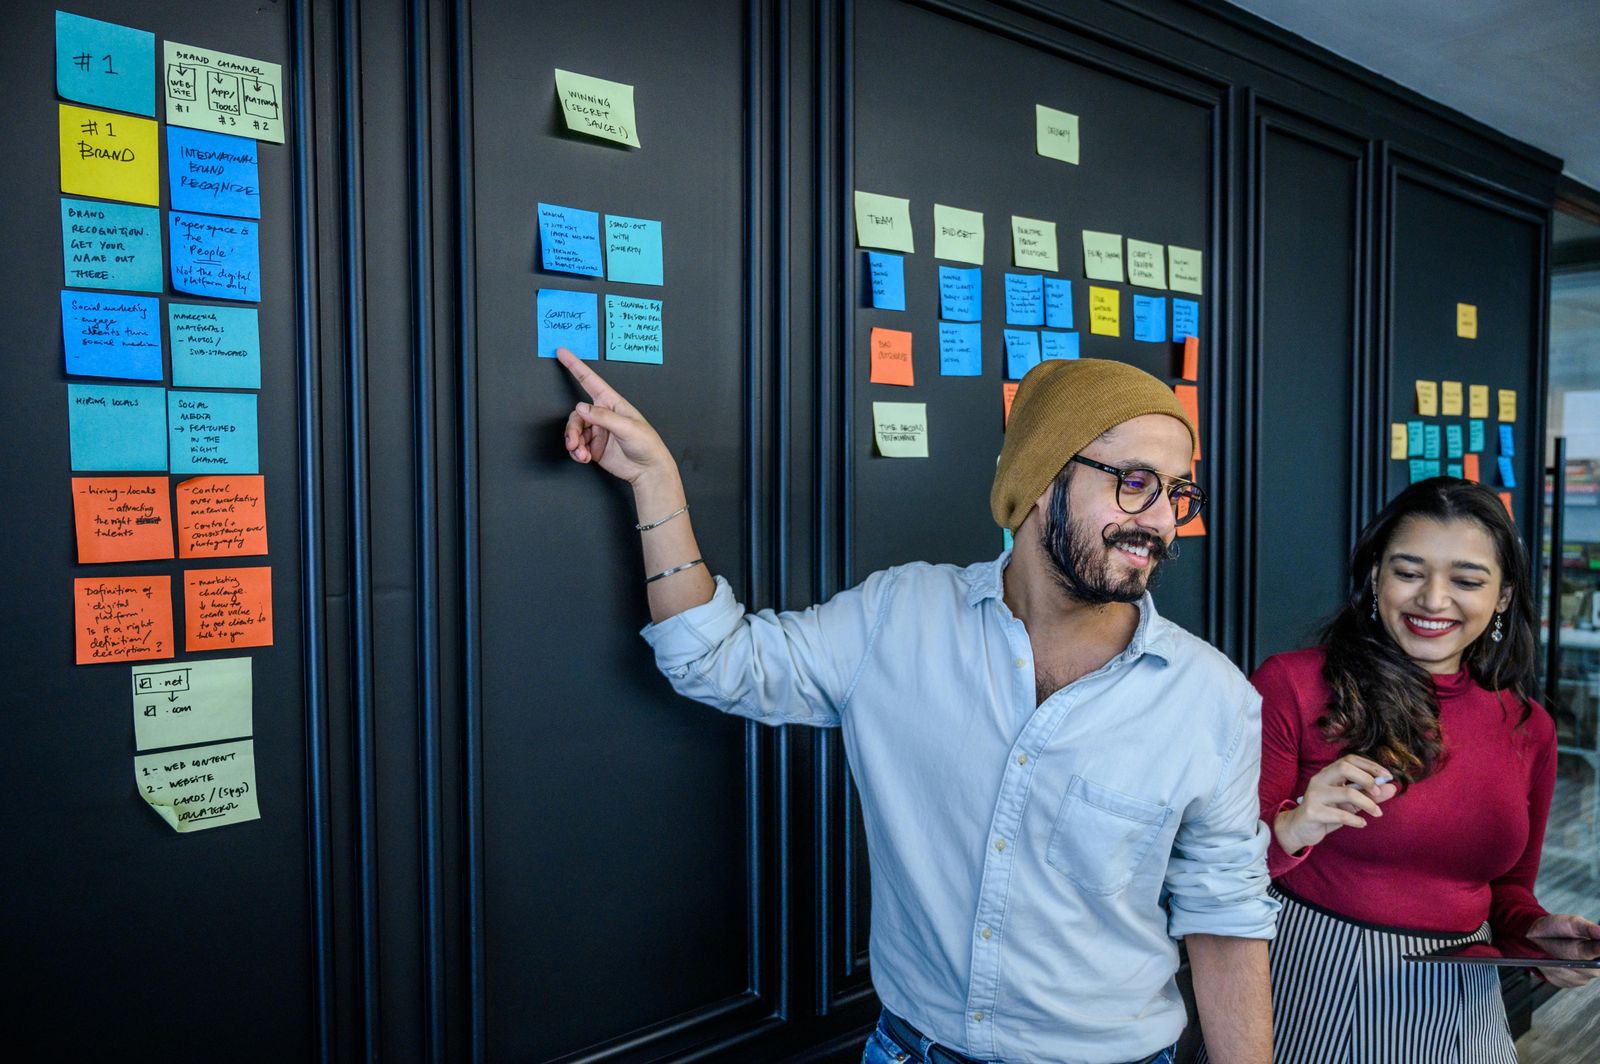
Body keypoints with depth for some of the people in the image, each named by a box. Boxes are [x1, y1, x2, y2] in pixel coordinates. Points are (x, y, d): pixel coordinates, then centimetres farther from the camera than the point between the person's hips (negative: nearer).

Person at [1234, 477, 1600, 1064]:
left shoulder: (1529, 727, 3)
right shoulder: (1291, 685, -14)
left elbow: (1506, 887, 15)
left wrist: (1535, 929, -5)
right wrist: (1289, 831, -30)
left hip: (1458, 1011, 5)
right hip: (1311, 992, -4)